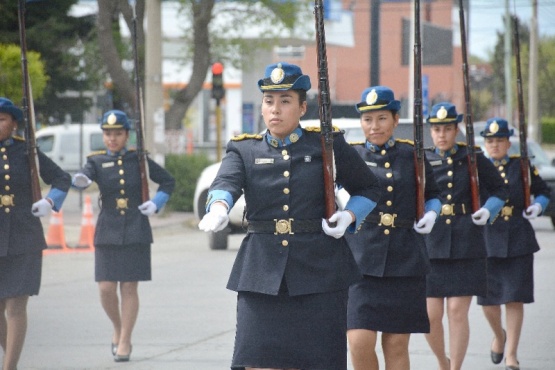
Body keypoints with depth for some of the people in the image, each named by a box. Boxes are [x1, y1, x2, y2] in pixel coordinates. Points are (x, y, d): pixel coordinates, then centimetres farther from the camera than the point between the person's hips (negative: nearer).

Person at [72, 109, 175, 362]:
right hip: (108, 233, 1)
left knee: (129, 287, -1)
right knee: (106, 288, -3)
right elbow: (85, 177, -19)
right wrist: (80, 180, -42)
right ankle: (118, 327, 25)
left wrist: (156, 204, -3)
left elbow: (168, 182, 12)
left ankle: (124, 342, 8)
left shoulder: (138, 159, 3)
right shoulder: (97, 161, 3)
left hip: (135, 233, -1)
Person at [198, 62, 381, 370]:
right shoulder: (244, 150, 9)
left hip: (320, 273, -1)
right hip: (263, 274, 1)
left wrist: (349, 215, -5)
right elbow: (225, 182, -12)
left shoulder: (328, 145, 7)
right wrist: (219, 208, -35)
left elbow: (369, 190, 16)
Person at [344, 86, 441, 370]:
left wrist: (431, 214, 0)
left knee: (397, 346, 5)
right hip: (361, 260, -1)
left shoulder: (412, 155, 8)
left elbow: (432, 195, 20)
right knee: (359, 342, -12)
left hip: (405, 261, 1)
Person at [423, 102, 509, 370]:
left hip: (466, 246, -1)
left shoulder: (474, 160, 4)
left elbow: (500, 190, 16)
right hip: (430, 246, 1)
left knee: (458, 312, -4)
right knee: (431, 315, -1)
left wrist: (488, 211, 0)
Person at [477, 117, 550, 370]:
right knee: (488, 299, 3)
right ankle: (499, 335, 34)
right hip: (487, 239, 0)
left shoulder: (522, 166, 5)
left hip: (518, 241, 0)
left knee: (515, 299, -3)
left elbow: (544, 192, 15)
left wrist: (537, 206, -5)